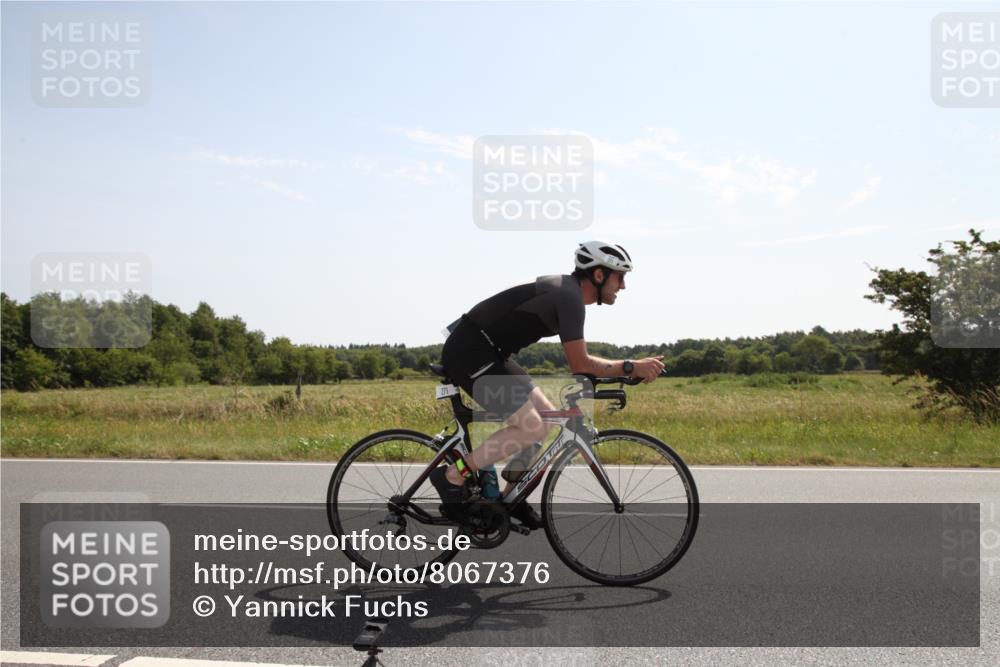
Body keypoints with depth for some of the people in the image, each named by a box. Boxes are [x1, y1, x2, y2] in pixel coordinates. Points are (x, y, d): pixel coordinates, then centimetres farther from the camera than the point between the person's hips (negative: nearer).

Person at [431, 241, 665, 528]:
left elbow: (578, 359, 18)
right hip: (470, 353, -10)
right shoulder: (569, 297, -17)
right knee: (532, 428, -14)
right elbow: (579, 364, -20)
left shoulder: (565, 289, 13)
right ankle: (452, 477, -7)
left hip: (489, 354, 11)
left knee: (549, 418, 10)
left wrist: (628, 369, 9)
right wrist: (631, 367, -15)